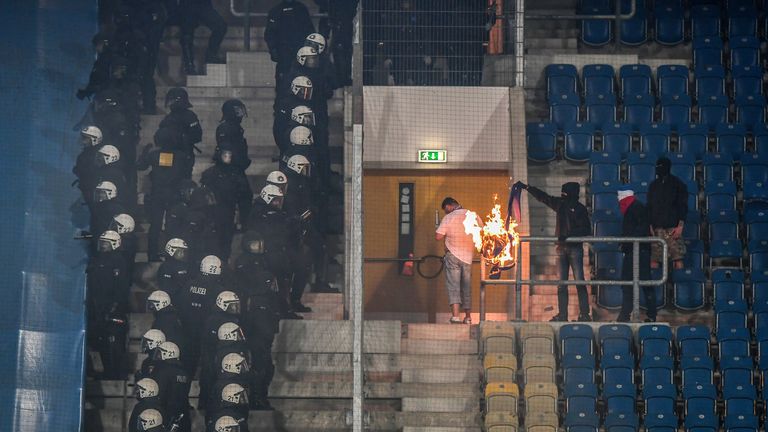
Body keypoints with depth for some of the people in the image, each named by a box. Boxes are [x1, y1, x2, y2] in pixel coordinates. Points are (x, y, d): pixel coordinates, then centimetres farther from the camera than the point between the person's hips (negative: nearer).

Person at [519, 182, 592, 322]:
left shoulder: (580, 209, -6)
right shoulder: (560, 204, 10)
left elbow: (586, 230, -11)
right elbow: (543, 197, 19)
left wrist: (568, 235, -21)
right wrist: (527, 187, 19)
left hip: (575, 248, -6)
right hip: (561, 248, 6)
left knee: (579, 282, -8)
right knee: (561, 284, 4)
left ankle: (584, 314, -5)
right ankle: (562, 315, 6)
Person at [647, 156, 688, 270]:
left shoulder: (678, 185, 4)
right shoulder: (653, 185, 15)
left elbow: (683, 206, 0)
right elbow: (649, 207, 15)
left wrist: (680, 226, -9)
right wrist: (649, 225, 4)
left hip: (673, 228, -3)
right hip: (656, 228, 3)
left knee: (677, 258, -10)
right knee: (654, 259, -3)